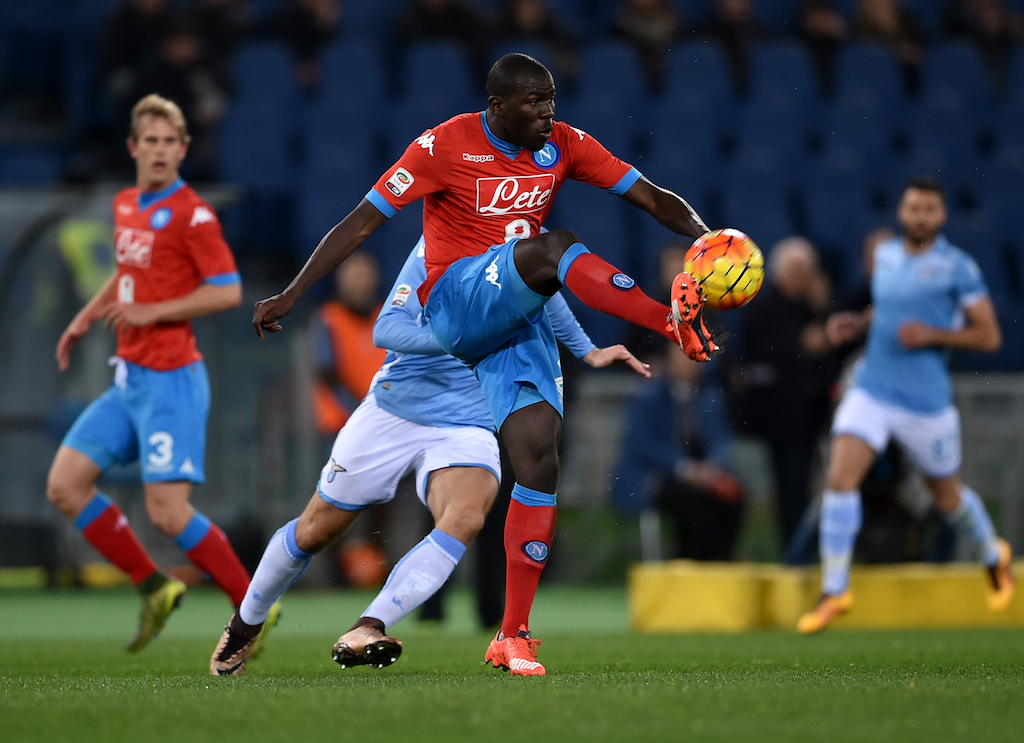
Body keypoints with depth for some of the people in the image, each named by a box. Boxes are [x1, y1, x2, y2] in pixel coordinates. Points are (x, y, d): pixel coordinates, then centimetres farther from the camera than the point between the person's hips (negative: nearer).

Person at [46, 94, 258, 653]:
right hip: (129, 378, 8)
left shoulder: (191, 213, -11)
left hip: (170, 380, -8)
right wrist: (86, 317, 21)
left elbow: (228, 291, -15)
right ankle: (154, 588, 12)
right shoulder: (125, 207, 13)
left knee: (168, 512, -13)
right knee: (65, 486, 3)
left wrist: (152, 312, -18)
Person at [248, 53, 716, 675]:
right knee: (553, 249, -32)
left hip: (520, 318, 4)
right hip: (459, 303, -4)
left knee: (539, 452, -12)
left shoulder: (564, 145, 5)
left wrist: (705, 236, -15)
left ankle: (513, 636, -9)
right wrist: (292, 294, -9)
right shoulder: (445, 147, -7)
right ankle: (675, 321, -45)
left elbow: (653, 198, 5)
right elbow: (362, 222, -5)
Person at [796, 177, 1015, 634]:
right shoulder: (886, 256, 7)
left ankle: (994, 557, 46)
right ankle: (834, 591, -10)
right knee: (840, 478, -15)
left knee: (946, 494, 14)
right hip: (871, 389, 4)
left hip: (926, 401, -3)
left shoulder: (957, 267, -9)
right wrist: (856, 323, 5)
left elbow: (989, 336, -7)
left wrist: (933, 334, -20)